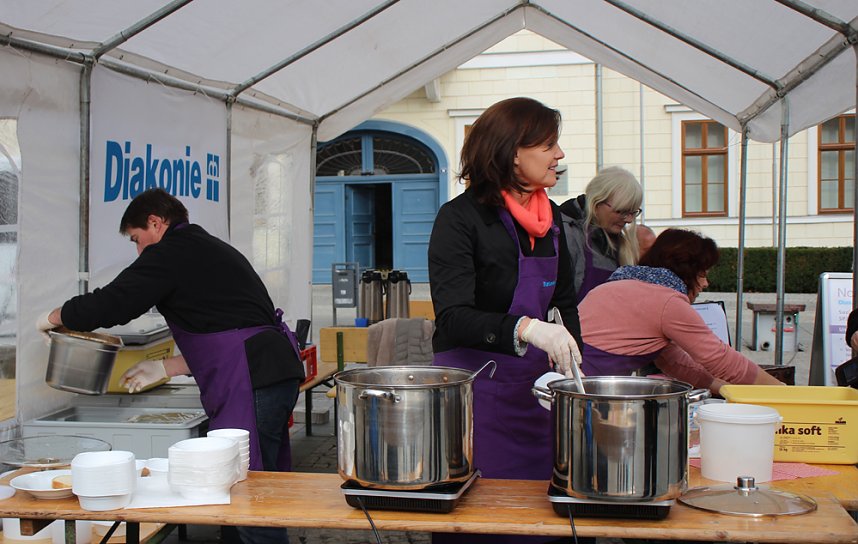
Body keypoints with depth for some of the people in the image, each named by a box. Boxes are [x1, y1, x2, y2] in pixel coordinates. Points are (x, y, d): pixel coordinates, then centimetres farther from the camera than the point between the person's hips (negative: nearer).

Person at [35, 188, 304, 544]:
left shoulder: (171, 252, -3)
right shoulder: (212, 249, 27)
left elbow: (110, 304, -7)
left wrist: (52, 318, 12)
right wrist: (165, 368, 30)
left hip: (251, 382, -10)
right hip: (279, 370, 10)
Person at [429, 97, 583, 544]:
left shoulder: (551, 218, 8)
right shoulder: (460, 218, -13)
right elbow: (453, 318, -22)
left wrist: (568, 361, 5)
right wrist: (525, 328, -36)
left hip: (533, 387, 7)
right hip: (475, 385, -6)